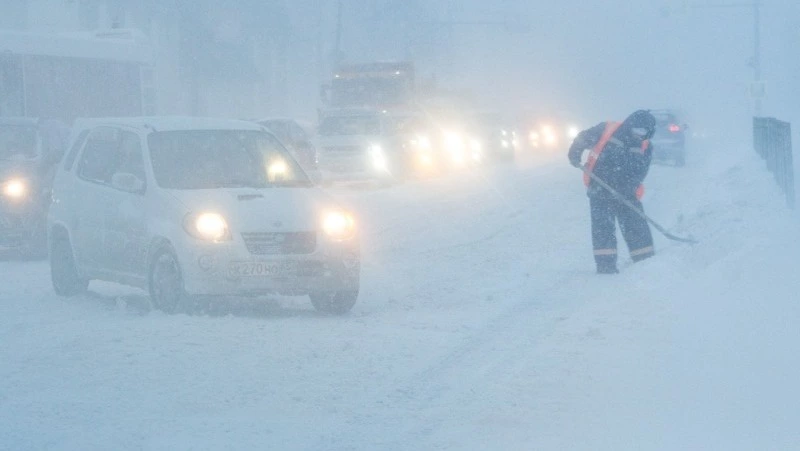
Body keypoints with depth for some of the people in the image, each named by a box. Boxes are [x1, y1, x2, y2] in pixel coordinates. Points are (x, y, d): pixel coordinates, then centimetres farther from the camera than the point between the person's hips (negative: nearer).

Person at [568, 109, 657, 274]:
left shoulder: (645, 148, 0)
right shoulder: (606, 130, -7)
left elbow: (639, 174, -9)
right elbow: (583, 139, 5)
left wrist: (626, 186, -26)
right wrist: (575, 155, -10)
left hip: (625, 192, 3)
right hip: (599, 190, -3)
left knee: (637, 225, -1)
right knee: (603, 226, -10)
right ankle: (605, 265, -11)